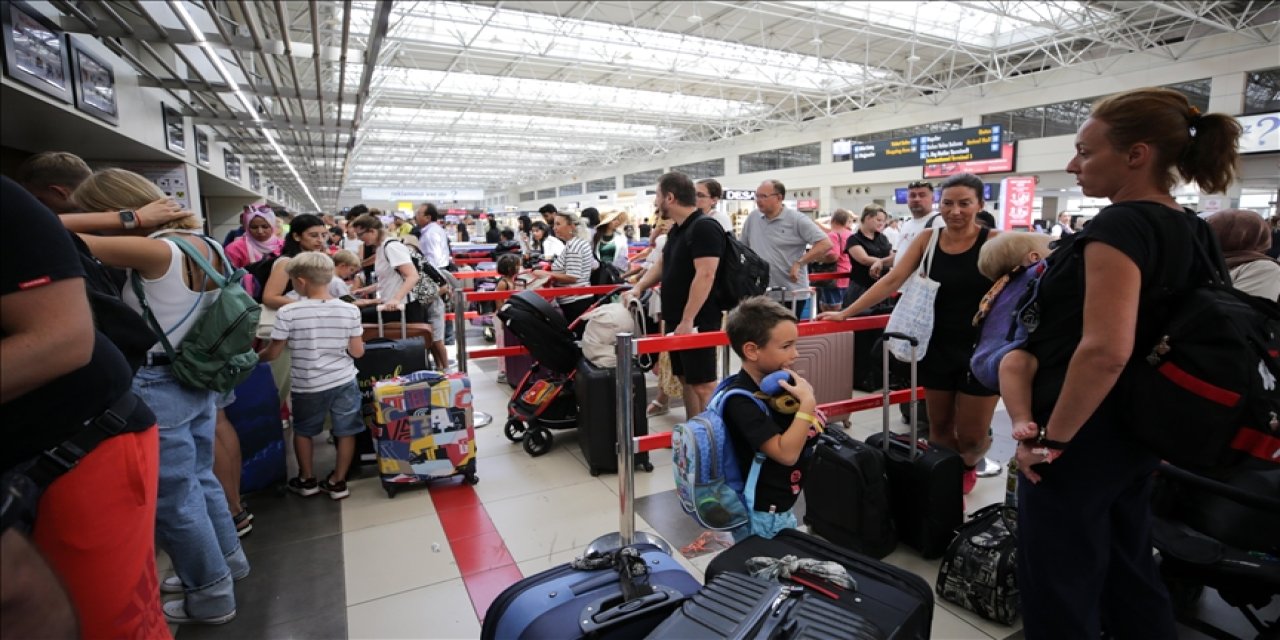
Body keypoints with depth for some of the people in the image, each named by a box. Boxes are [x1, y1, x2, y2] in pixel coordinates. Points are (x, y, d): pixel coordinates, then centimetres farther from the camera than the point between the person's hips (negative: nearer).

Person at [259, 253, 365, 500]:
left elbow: (272, 354, -5)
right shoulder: (349, 310, -10)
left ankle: (307, 480, 34)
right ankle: (337, 482, 22)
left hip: (308, 386, 0)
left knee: (303, 430, 22)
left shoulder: (288, 313, -14)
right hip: (344, 381, 1)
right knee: (345, 431, 13)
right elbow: (357, 352, -6)